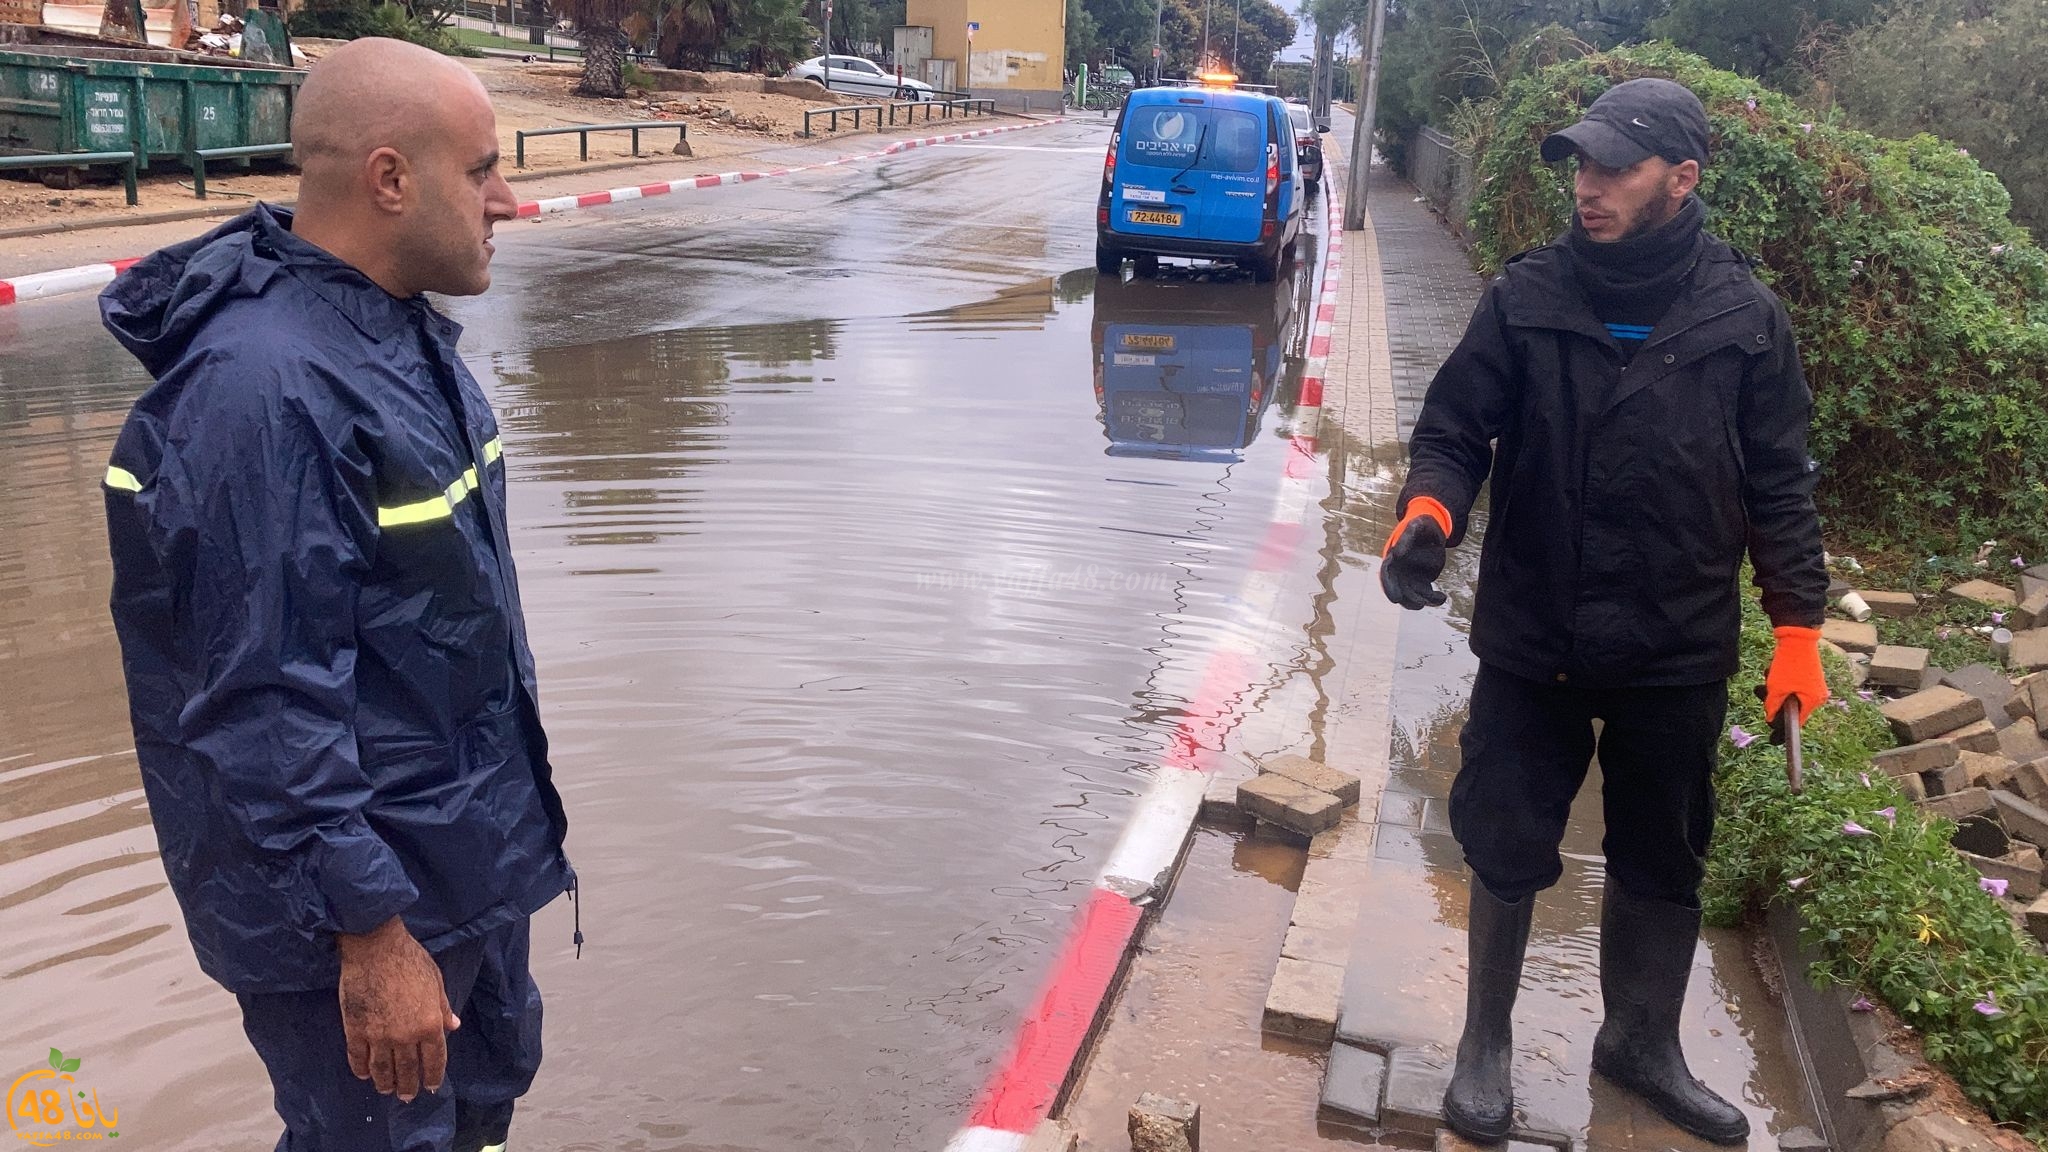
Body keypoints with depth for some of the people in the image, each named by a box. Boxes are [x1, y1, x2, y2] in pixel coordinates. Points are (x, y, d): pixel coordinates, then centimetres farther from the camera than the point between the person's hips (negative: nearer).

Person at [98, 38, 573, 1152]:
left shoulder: (401, 329, 4)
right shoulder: (261, 391, -27)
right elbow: (267, 702, -27)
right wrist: (369, 932, -23)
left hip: (469, 846, 9)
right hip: (356, 890, -9)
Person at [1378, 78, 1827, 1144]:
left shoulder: (1745, 317, -4)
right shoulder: (1527, 296, -6)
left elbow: (1779, 486, 1)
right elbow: (1455, 426, -4)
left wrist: (1799, 629, 0)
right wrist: (1429, 510, -24)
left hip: (1679, 654, 1)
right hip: (1529, 642, -1)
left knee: (1662, 863, 17)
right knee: (1506, 847, 10)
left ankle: (1643, 1042, 41)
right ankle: (1486, 1041, 33)